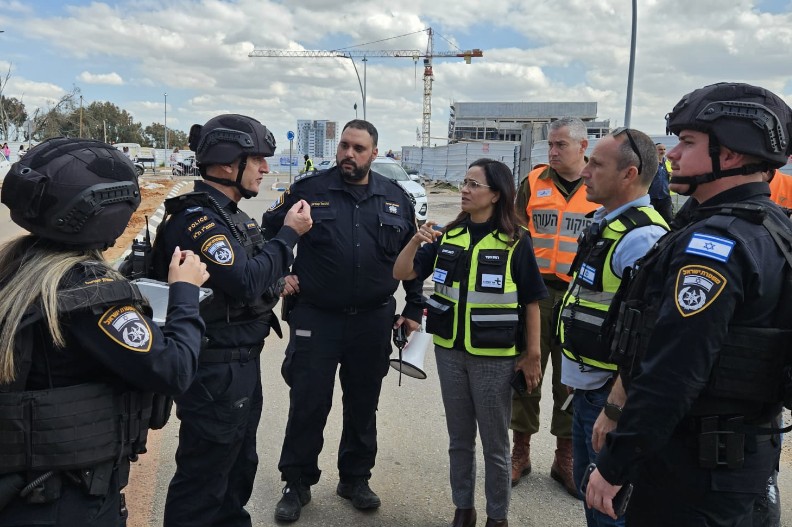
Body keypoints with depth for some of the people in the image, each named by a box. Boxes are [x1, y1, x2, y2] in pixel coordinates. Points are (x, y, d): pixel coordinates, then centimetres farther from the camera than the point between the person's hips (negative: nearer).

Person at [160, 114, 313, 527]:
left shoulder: (229, 214, 11)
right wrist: (289, 234, -20)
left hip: (242, 361, 10)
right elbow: (243, 282, -29)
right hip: (216, 371, -10)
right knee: (204, 478, 4)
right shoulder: (197, 218, -20)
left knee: (239, 465, 24)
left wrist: (277, 284, 1)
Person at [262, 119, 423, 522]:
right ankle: (297, 484, 23)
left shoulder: (396, 198, 4)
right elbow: (268, 232, 9)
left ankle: (356, 478, 33)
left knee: (363, 405, 14)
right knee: (307, 404, 4)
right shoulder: (309, 190, -3)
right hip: (315, 318, -2)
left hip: (373, 321, 3)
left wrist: (414, 309, 9)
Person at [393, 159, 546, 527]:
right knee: (459, 438, 17)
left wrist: (532, 355, -6)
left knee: (495, 442, 11)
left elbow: (531, 302, -6)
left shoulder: (515, 242, -10)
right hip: (449, 352, 4)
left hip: (495, 357, -4)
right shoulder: (448, 236, 2)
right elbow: (402, 274, 0)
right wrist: (416, 241, -17)